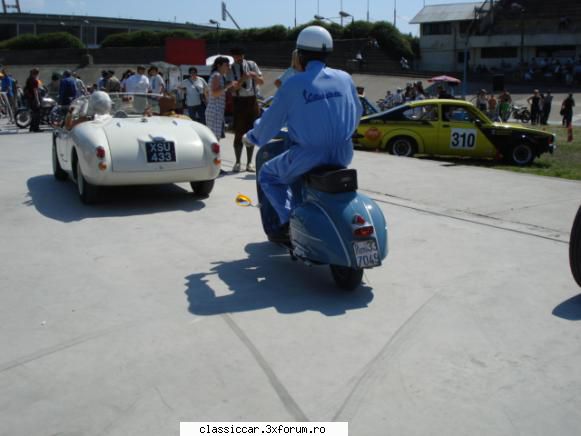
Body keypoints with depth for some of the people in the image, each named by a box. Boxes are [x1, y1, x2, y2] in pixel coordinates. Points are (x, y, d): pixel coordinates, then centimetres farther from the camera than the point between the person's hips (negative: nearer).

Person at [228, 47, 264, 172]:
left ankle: (249, 162, 14)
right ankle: (237, 162, 10)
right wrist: (242, 79, -28)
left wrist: (255, 76, -14)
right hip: (239, 101, -2)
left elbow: (261, 82, 7)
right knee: (239, 133, 0)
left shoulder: (252, 65, 5)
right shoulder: (231, 69, -1)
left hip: (252, 100, 2)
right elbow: (233, 87, -11)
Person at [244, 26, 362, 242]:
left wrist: (251, 137, 20)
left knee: (267, 175, 20)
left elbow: (271, 121, 0)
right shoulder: (344, 78, 4)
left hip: (308, 157, -5)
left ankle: (288, 221, 5)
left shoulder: (294, 84, -8)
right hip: (343, 154, 5)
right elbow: (357, 113, 17)